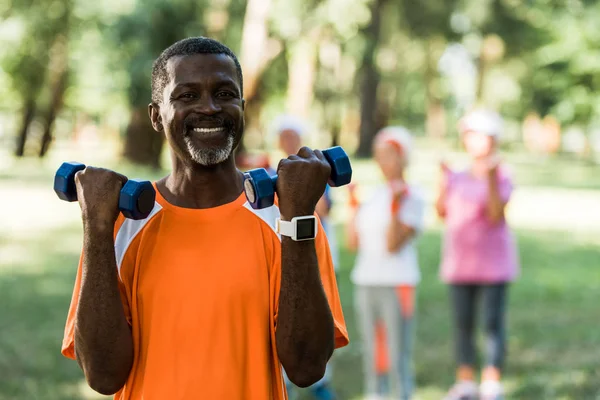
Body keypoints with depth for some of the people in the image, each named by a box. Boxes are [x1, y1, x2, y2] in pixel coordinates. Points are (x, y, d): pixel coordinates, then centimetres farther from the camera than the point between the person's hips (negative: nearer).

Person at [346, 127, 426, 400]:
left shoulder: (412, 197, -4)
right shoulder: (374, 195, 14)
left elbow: (393, 244, -13)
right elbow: (353, 242, 13)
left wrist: (396, 207, -20)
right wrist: (354, 206, 12)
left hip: (397, 283, -7)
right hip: (366, 282, 7)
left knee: (398, 355, -7)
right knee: (370, 352, 10)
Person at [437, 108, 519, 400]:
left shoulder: (501, 176, -6)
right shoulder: (459, 177, 10)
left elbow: (496, 215, -17)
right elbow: (442, 212, 9)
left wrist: (491, 179, -25)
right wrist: (443, 182, -2)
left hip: (492, 262, -6)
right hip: (460, 262, 6)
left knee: (493, 323, -5)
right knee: (462, 323, 8)